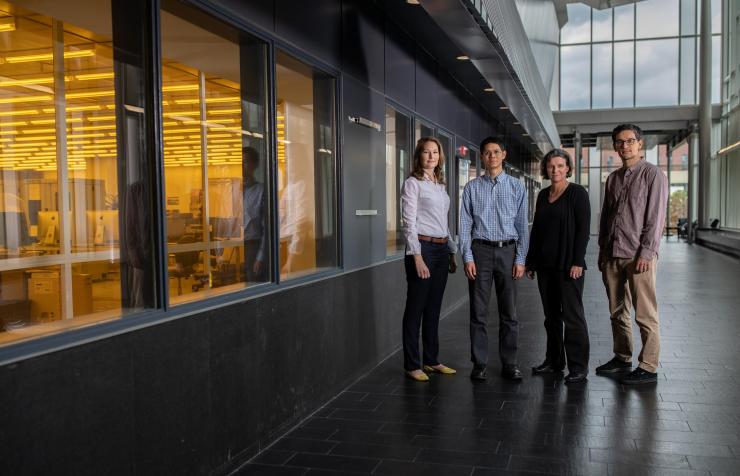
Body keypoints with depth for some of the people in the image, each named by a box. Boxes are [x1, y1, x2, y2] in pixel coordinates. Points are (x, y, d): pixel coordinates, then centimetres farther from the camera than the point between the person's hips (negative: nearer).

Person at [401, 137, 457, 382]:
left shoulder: (440, 185, 16)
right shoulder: (413, 183, -5)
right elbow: (409, 223, -12)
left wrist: (452, 252, 17)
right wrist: (417, 257, -18)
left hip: (441, 249, 7)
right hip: (422, 247, -7)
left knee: (433, 308, 12)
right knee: (415, 308, -1)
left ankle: (432, 360, 21)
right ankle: (412, 364, 7)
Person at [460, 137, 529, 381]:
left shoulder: (516, 187, 4)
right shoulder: (472, 187, 4)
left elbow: (523, 225, 3)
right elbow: (465, 224, 2)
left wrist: (520, 260, -3)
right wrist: (468, 257, -6)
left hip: (508, 251, 0)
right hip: (480, 250, 0)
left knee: (509, 312, 6)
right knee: (478, 312, 3)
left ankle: (509, 363, 17)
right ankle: (479, 363, 13)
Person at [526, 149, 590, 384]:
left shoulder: (577, 193, -5)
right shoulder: (543, 195, 13)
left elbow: (583, 229, -10)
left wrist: (577, 261, -17)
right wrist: (530, 260, 13)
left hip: (568, 264, -6)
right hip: (545, 263, 6)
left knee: (572, 315, -3)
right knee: (551, 315, 12)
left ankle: (578, 366, 4)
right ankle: (554, 361, 23)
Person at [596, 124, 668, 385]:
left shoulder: (653, 174, -3)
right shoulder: (613, 178, 15)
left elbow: (656, 217, -10)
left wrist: (646, 253, -15)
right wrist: (602, 250, 14)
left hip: (638, 255, -6)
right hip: (612, 255, 6)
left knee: (645, 314, -2)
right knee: (617, 312, 13)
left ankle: (648, 368, 5)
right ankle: (622, 358, 25)